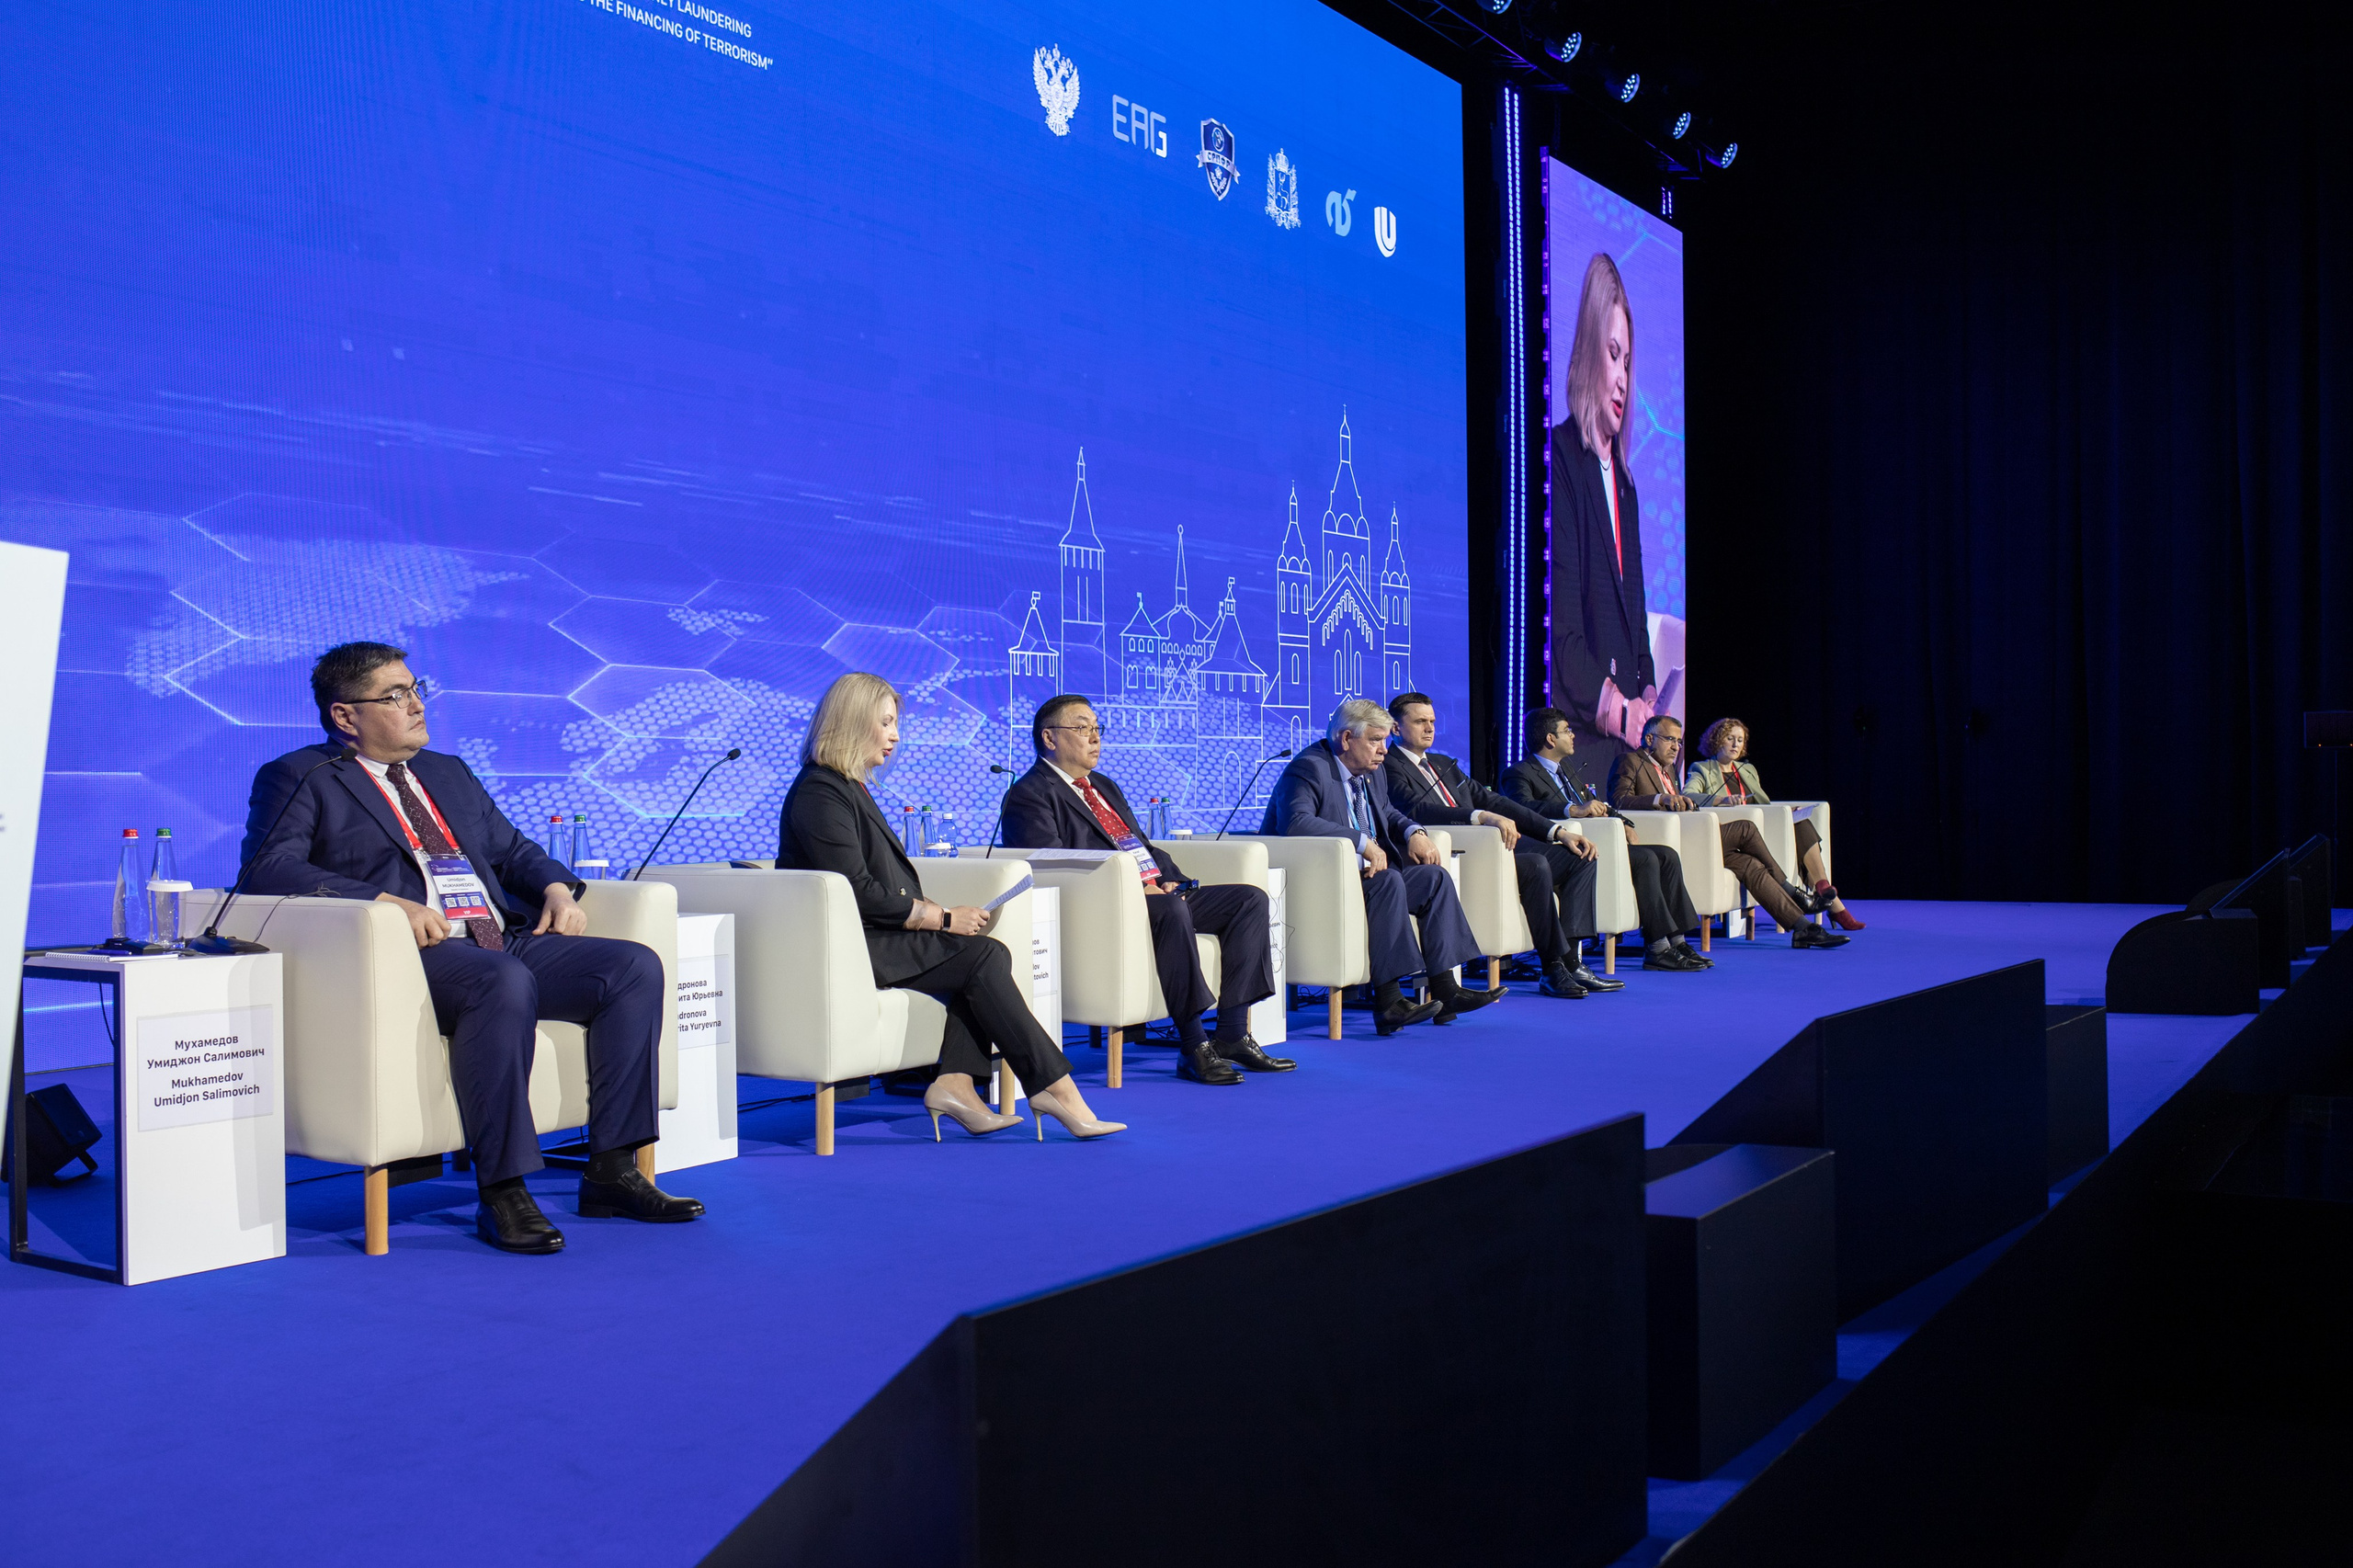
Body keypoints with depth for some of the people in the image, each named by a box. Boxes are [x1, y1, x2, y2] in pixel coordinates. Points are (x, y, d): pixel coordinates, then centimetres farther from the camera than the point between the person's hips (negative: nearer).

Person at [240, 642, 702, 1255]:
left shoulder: (450, 773, 29)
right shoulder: (301, 779, 8)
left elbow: (512, 849, 30)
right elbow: (268, 866, -8)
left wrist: (557, 887, 6)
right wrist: (386, 902, -21)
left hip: (506, 942, 7)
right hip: (412, 954, -7)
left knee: (636, 966, -14)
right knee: (504, 982, -38)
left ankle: (613, 1171, -13)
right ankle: (502, 1193, -30)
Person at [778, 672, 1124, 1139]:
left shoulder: (848, 787, 21)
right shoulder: (819, 793, -11)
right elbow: (857, 893, -19)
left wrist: (931, 912, 2)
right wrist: (942, 917, -13)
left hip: (874, 937, 10)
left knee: (982, 954, -11)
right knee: (984, 956, -19)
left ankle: (954, 1083, -21)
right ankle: (1053, 1089, -18)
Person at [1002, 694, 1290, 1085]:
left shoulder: (1104, 786, 28)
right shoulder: (1030, 795, -2)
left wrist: (1171, 878, 4)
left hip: (1159, 894, 9)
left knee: (1250, 899, -5)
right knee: (1172, 910, -37)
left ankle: (1232, 1034, -11)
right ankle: (1193, 1048, -31)